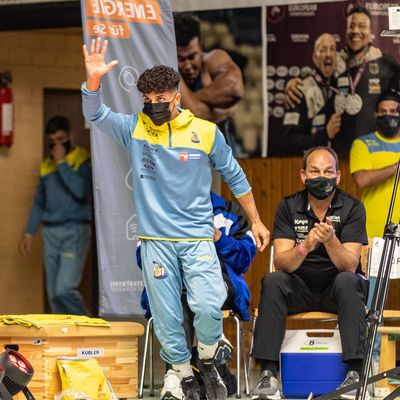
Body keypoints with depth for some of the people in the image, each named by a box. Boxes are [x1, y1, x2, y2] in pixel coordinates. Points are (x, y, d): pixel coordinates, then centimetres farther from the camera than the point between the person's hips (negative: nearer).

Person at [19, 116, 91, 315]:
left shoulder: (83, 160, -5)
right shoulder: (47, 165, 14)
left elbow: (81, 191, -21)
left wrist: (62, 163, -16)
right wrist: (28, 233, 16)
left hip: (74, 231, -7)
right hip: (50, 232, 7)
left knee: (65, 290, -17)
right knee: (54, 294, 5)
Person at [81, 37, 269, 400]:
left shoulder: (206, 132, 0)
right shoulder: (134, 128, 2)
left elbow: (235, 177, 11)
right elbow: (95, 114, -13)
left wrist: (256, 221, 15)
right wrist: (93, 80, -33)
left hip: (198, 237, -1)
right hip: (156, 240, 1)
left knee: (208, 307, -20)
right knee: (167, 321, 4)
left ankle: (207, 360, 8)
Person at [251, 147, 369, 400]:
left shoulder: (352, 208, -9)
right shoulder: (289, 207, -4)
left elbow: (349, 265, -19)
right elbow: (282, 263, -15)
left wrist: (330, 240, -39)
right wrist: (305, 247, -36)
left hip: (337, 290, -1)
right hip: (300, 289, 1)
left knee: (347, 281, -33)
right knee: (273, 281, -27)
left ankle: (355, 373, -36)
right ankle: (268, 375, -32)